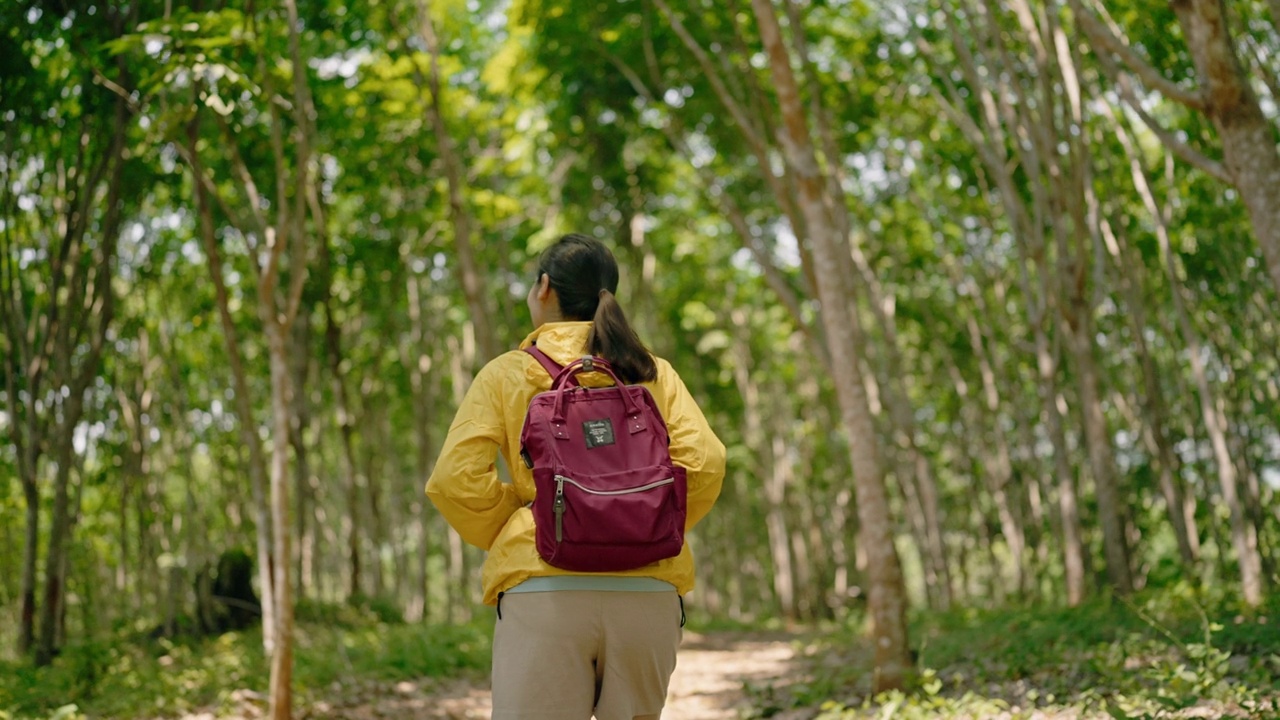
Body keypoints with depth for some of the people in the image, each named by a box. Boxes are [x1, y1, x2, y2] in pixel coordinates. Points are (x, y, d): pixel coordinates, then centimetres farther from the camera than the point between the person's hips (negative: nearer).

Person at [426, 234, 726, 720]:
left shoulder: (507, 374, 6)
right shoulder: (653, 373, 11)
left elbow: (455, 481, -5)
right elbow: (704, 462, -2)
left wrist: (508, 538, 9)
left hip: (544, 590, -2)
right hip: (648, 591, 3)